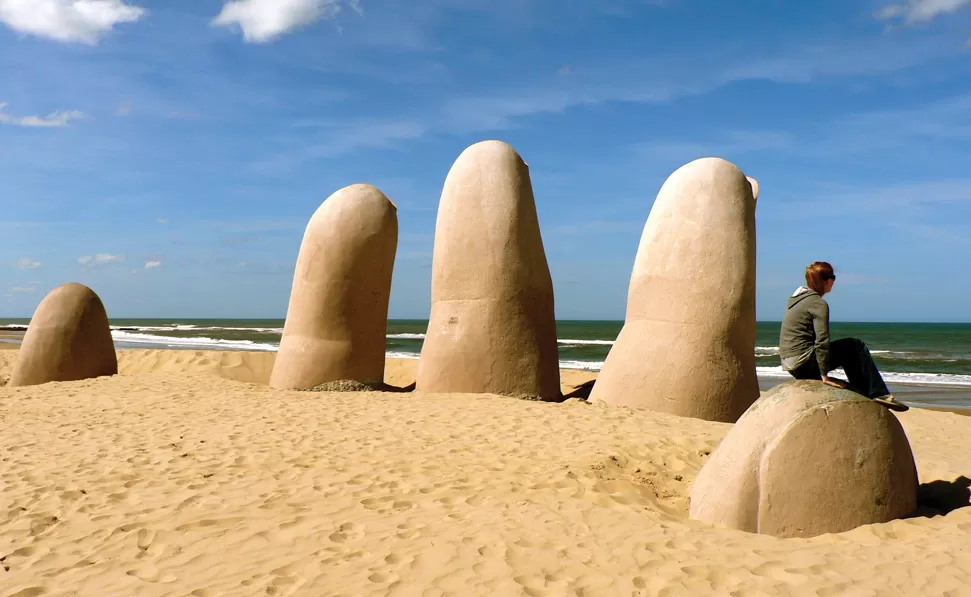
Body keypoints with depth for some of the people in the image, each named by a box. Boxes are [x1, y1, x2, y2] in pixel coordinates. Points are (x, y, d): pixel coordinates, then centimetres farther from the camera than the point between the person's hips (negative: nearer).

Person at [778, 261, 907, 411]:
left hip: (792, 366, 10)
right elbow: (822, 342, -20)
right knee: (856, 346, 0)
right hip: (805, 363, -10)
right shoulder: (819, 304, -13)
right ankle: (879, 394, 2)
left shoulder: (797, 298, 16)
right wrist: (824, 376, -16)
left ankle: (863, 396, 27)